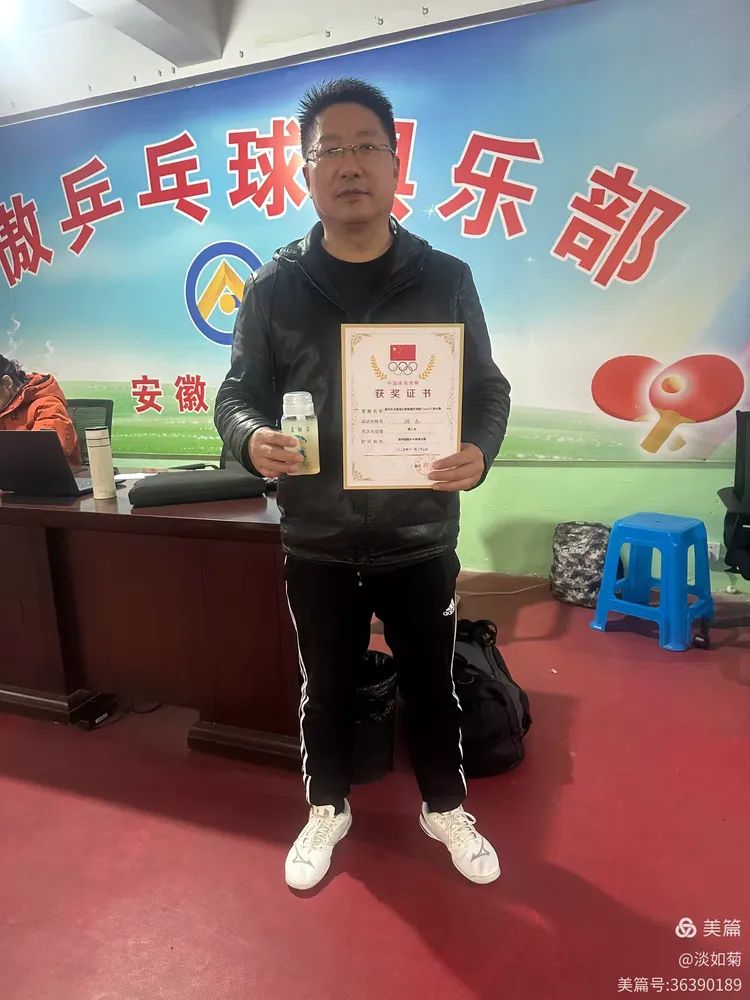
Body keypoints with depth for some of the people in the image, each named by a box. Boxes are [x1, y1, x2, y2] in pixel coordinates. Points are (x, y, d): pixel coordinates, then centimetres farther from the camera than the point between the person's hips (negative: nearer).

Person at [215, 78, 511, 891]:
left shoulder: (446, 279, 0)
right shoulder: (272, 287, 0)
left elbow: (487, 389, 2)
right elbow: (237, 392, 1)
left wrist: (479, 450, -20)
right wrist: (251, 438, -22)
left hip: (421, 537, 0)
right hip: (316, 541, 1)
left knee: (431, 685, 16)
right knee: (325, 687, 18)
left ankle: (445, 809, 43)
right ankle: (327, 809, 44)